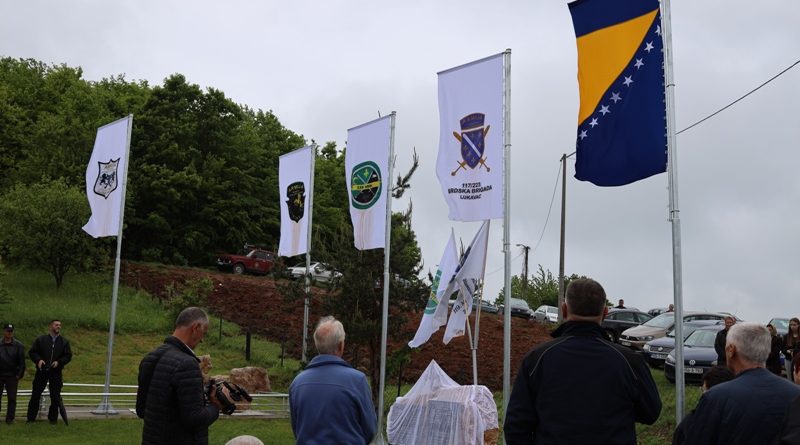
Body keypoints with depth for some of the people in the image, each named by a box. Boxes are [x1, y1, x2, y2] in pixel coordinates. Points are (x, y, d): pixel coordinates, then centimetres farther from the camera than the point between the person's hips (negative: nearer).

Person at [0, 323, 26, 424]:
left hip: (12, 376, -1)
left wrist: (19, 374, -4)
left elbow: (22, 361, 1)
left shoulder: (18, 345, 0)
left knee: (12, 399, 2)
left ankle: (10, 418, 7)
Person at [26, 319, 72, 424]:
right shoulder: (40, 339, 5)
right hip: (41, 371, -1)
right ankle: (31, 418, 10)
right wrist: (38, 360, -14)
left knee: (55, 396, 3)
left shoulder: (64, 342, 8)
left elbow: (68, 355, 4)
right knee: (35, 394, 2)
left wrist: (59, 362, -12)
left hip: (56, 373, 1)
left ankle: (53, 418, 14)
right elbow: (32, 352, 3)